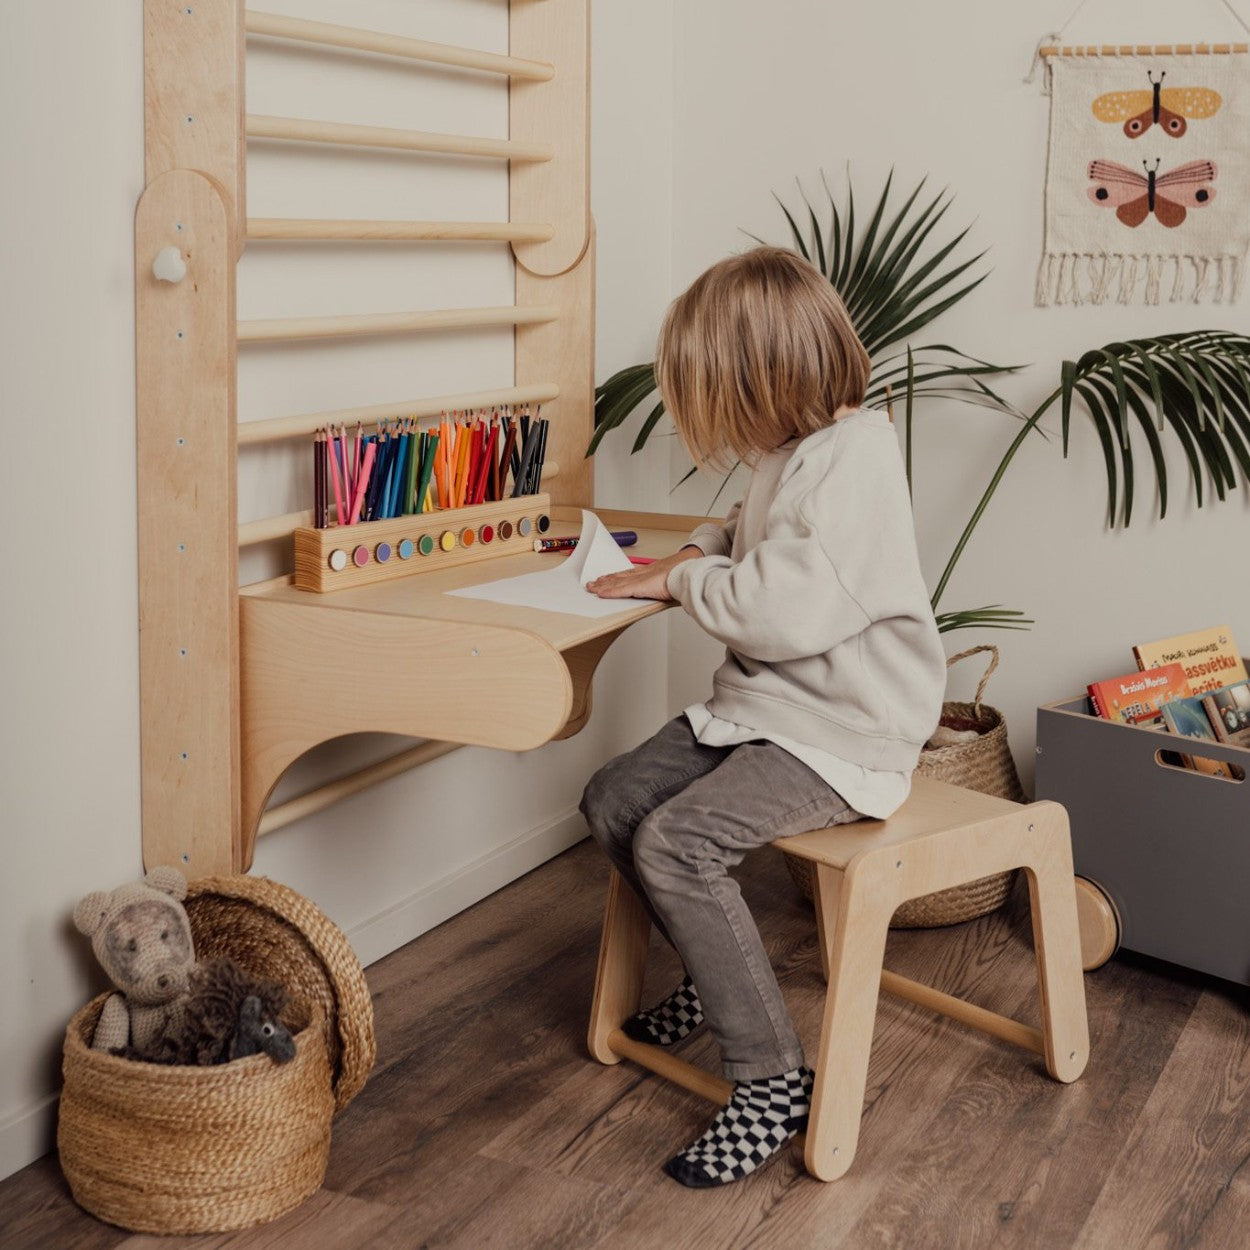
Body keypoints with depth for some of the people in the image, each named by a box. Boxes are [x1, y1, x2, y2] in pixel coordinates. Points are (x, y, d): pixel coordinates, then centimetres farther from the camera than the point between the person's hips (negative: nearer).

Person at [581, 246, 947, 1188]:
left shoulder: (855, 454, -21)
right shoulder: (795, 451, 10)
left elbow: (786, 610, -29)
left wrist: (684, 579, -12)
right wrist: (697, 552, 10)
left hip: (843, 732, -10)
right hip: (764, 705, 10)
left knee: (675, 844, -24)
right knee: (615, 802, 5)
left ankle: (772, 1081, -14)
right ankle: (720, 977, 24)